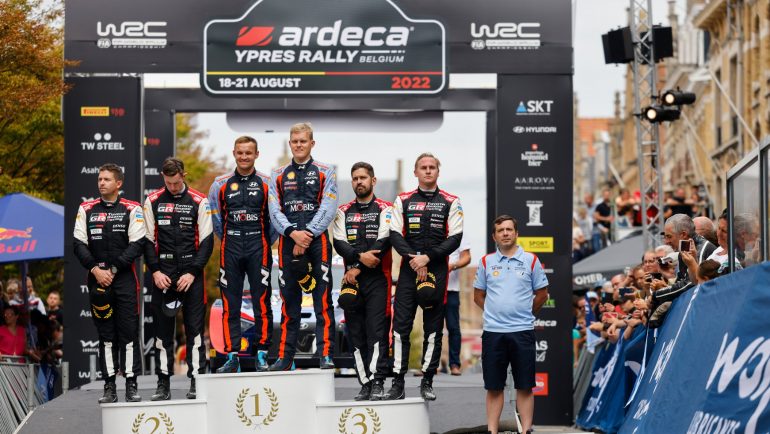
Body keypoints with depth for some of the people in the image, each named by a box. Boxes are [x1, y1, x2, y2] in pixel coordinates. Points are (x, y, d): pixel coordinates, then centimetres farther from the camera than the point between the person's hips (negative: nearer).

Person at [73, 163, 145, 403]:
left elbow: (137, 244, -4)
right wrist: (96, 269, -8)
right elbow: (79, 245, 5)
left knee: (129, 332, -4)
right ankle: (109, 387, 6)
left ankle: (131, 385, 1)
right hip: (97, 278, 2)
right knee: (105, 333, 4)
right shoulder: (86, 209, 10)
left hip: (124, 278, -2)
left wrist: (113, 269, -11)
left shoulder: (132, 210, 2)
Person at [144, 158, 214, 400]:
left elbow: (207, 241, 1)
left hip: (191, 275, -2)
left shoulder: (199, 202, 2)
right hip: (162, 275, 2)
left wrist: (192, 272, -8)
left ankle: (197, 381, 2)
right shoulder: (152, 201, 7)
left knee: (194, 328, -2)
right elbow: (148, 240, 8)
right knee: (162, 329, 3)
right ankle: (163, 384, 8)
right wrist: (155, 271, -3)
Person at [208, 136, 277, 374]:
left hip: (259, 249, -2)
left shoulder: (266, 183, 3)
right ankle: (232, 357, 5)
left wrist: (266, 243, 8)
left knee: (262, 303, -3)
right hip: (230, 250, 2)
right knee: (230, 305, 1)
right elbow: (215, 218, 15)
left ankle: (261, 355, 3)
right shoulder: (221, 184, 8)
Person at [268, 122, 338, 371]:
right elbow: (274, 210, 4)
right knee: (289, 303, 5)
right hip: (288, 244, 2)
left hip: (317, 242, -2)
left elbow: (327, 209, -3)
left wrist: (307, 235, -12)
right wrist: (293, 233, -12)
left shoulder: (325, 173, 7)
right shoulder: (278, 176, 14)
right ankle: (285, 357, 8)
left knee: (323, 302, -7)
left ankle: (325, 355, -10)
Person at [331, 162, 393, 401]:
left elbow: (384, 242, -8)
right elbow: (339, 244, 2)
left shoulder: (385, 209, 4)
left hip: (378, 278, -4)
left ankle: (377, 383, -15)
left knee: (377, 331, -11)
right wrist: (360, 256, -17)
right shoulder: (343, 211, 15)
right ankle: (365, 384, 5)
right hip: (352, 280, 4)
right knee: (356, 333, 2)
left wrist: (357, 268, -11)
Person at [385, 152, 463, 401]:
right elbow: (395, 234, 4)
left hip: (437, 269, -1)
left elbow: (455, 239, -2)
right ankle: (398, 383, -1)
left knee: (433, 329, 1)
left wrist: (428, 257, -12)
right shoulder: (403, 201, 11)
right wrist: (412, 257, -11)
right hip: (409, 268, 1)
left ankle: (427, 382, 9)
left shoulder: (450, 203, 6)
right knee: (401, 325, -5)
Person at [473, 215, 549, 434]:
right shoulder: (486, 262, 7)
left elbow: (542, 294, 8)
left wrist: (526, 315, 8)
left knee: (525, 387, 1)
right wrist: (495, 313, 6)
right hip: (493, 331, 1)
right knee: (493, 387, 5)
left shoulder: (531, 260, 3)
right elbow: (478, 295, 13)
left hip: (523, 331, -1)